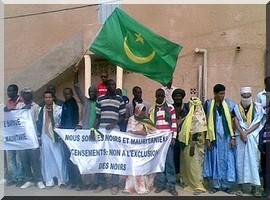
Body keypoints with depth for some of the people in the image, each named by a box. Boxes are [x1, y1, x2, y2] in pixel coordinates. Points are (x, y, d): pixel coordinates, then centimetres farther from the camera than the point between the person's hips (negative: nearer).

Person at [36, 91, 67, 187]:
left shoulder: (59, 109, -2)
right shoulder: (41, 110, 9)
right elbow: (39, 124, 12)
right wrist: (39, 136, 9)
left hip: (55, 136, -3)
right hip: (45, 137, 3)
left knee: (59, 158, -2)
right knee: (46, 159, 6)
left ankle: (62, 180, 7)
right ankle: (49, 181, 14)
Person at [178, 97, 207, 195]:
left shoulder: (196, 117, -18)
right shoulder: (192, 115, 10)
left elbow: (196, 133, -22)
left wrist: (192, 146, -23)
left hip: (193, 145, -9)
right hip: (188, 144, 9)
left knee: (194, 164, -1)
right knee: (188, 164, 17)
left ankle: (198, 186, 9)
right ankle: (190, 182, 30)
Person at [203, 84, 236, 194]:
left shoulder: (229, 104, 0)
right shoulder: (208, 104, -2)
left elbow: (233, 121, 0)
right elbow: (206, 122, 0)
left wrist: (233, 137, -6)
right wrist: (208, 138, -4)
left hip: (226, 137, 1)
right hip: (214, 137, 0)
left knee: (227, 159, 5)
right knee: (215, 160, 6)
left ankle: (226, 185, 18)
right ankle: (216, 185, 16)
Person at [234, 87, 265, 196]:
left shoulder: (257, 107, 5)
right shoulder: (237, 108, 5)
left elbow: (257, 123, -2)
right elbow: (236, 122, -2)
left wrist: (247, 133, -11)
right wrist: (242, 133, -16)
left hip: (252, 137, 0)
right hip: (240, 137, 0)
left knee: (253, 160, -1)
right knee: (240, 160, 0)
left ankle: (255, 187, 6)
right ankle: (241, 186, 7)